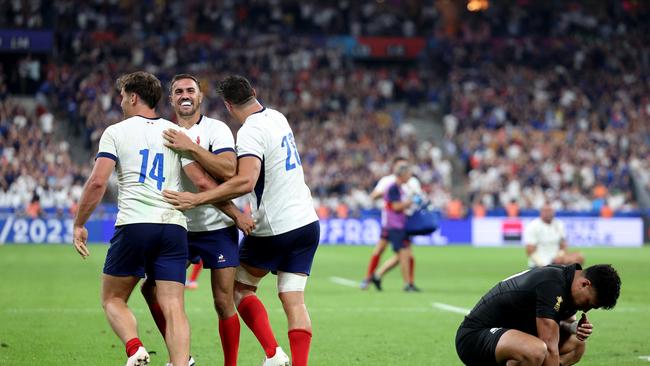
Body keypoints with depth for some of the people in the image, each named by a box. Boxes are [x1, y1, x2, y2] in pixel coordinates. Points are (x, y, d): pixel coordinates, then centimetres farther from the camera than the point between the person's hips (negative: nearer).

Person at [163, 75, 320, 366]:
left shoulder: (251, 132, -16)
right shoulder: (278, 118, 10)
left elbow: (245, 182, -30)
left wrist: (197, 199, -29)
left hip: (274, 229, -7)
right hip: (307, 223, 7)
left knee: (241, 288, 12)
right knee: (294, 301, 4)